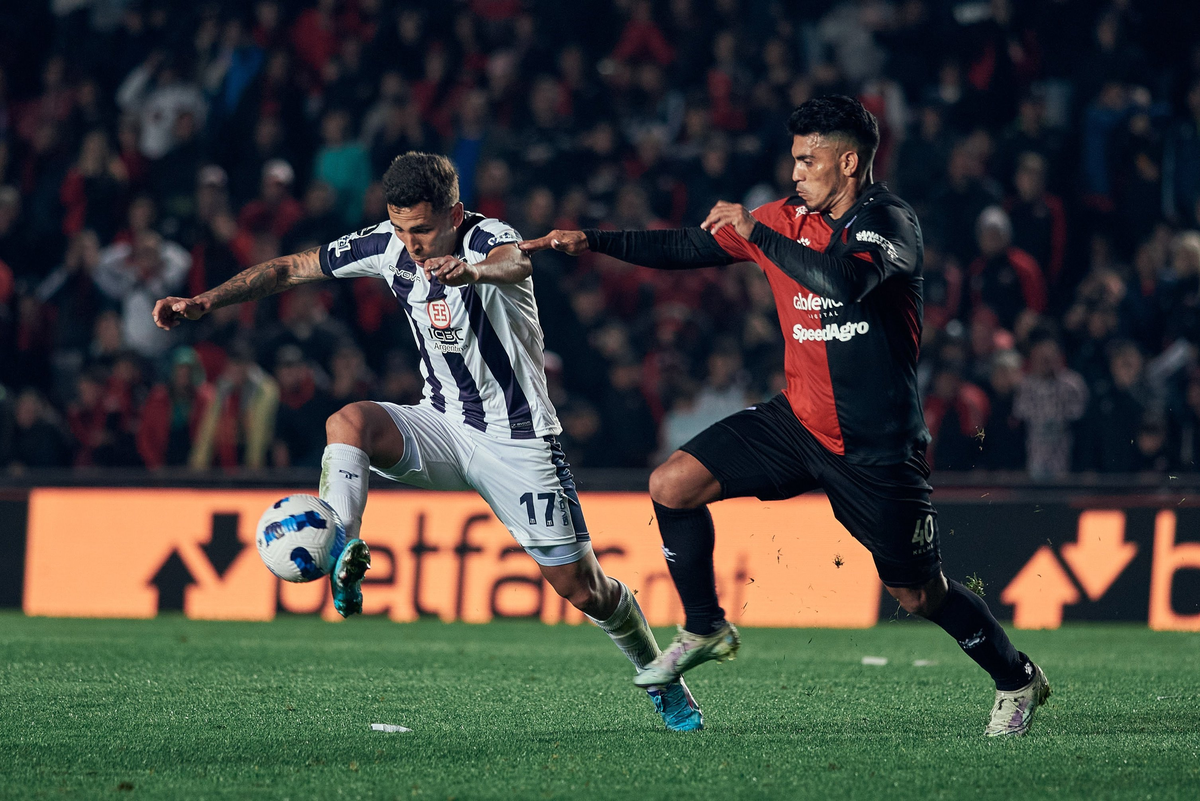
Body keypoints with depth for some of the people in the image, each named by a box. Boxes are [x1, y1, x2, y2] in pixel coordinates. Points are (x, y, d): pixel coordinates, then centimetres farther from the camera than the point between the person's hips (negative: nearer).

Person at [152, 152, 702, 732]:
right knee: (349, 421, -28)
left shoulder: (487, 239, -21)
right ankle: (338, 550, -35)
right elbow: (289, 269, 2)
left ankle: (660, 679, 23)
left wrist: (474, 271, -71)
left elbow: (516, 264, -47)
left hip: (518, 440, -4)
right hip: (445, 425, 4)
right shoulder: (387, 246, -5)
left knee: (582, 590, -1)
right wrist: (205, 302, -10)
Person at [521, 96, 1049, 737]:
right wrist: (590, 241, 1)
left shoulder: (889, 221, -15)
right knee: (672, 485, -9)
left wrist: (755, 231, -26)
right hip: (799, 420, 6)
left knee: (919, 595, 3)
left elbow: (843, 280, -35)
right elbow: (688, 249, 10)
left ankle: (1018, 680, 28)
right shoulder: (787, 218, 4)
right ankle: (705, 630, 9)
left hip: (877, 445, -6)